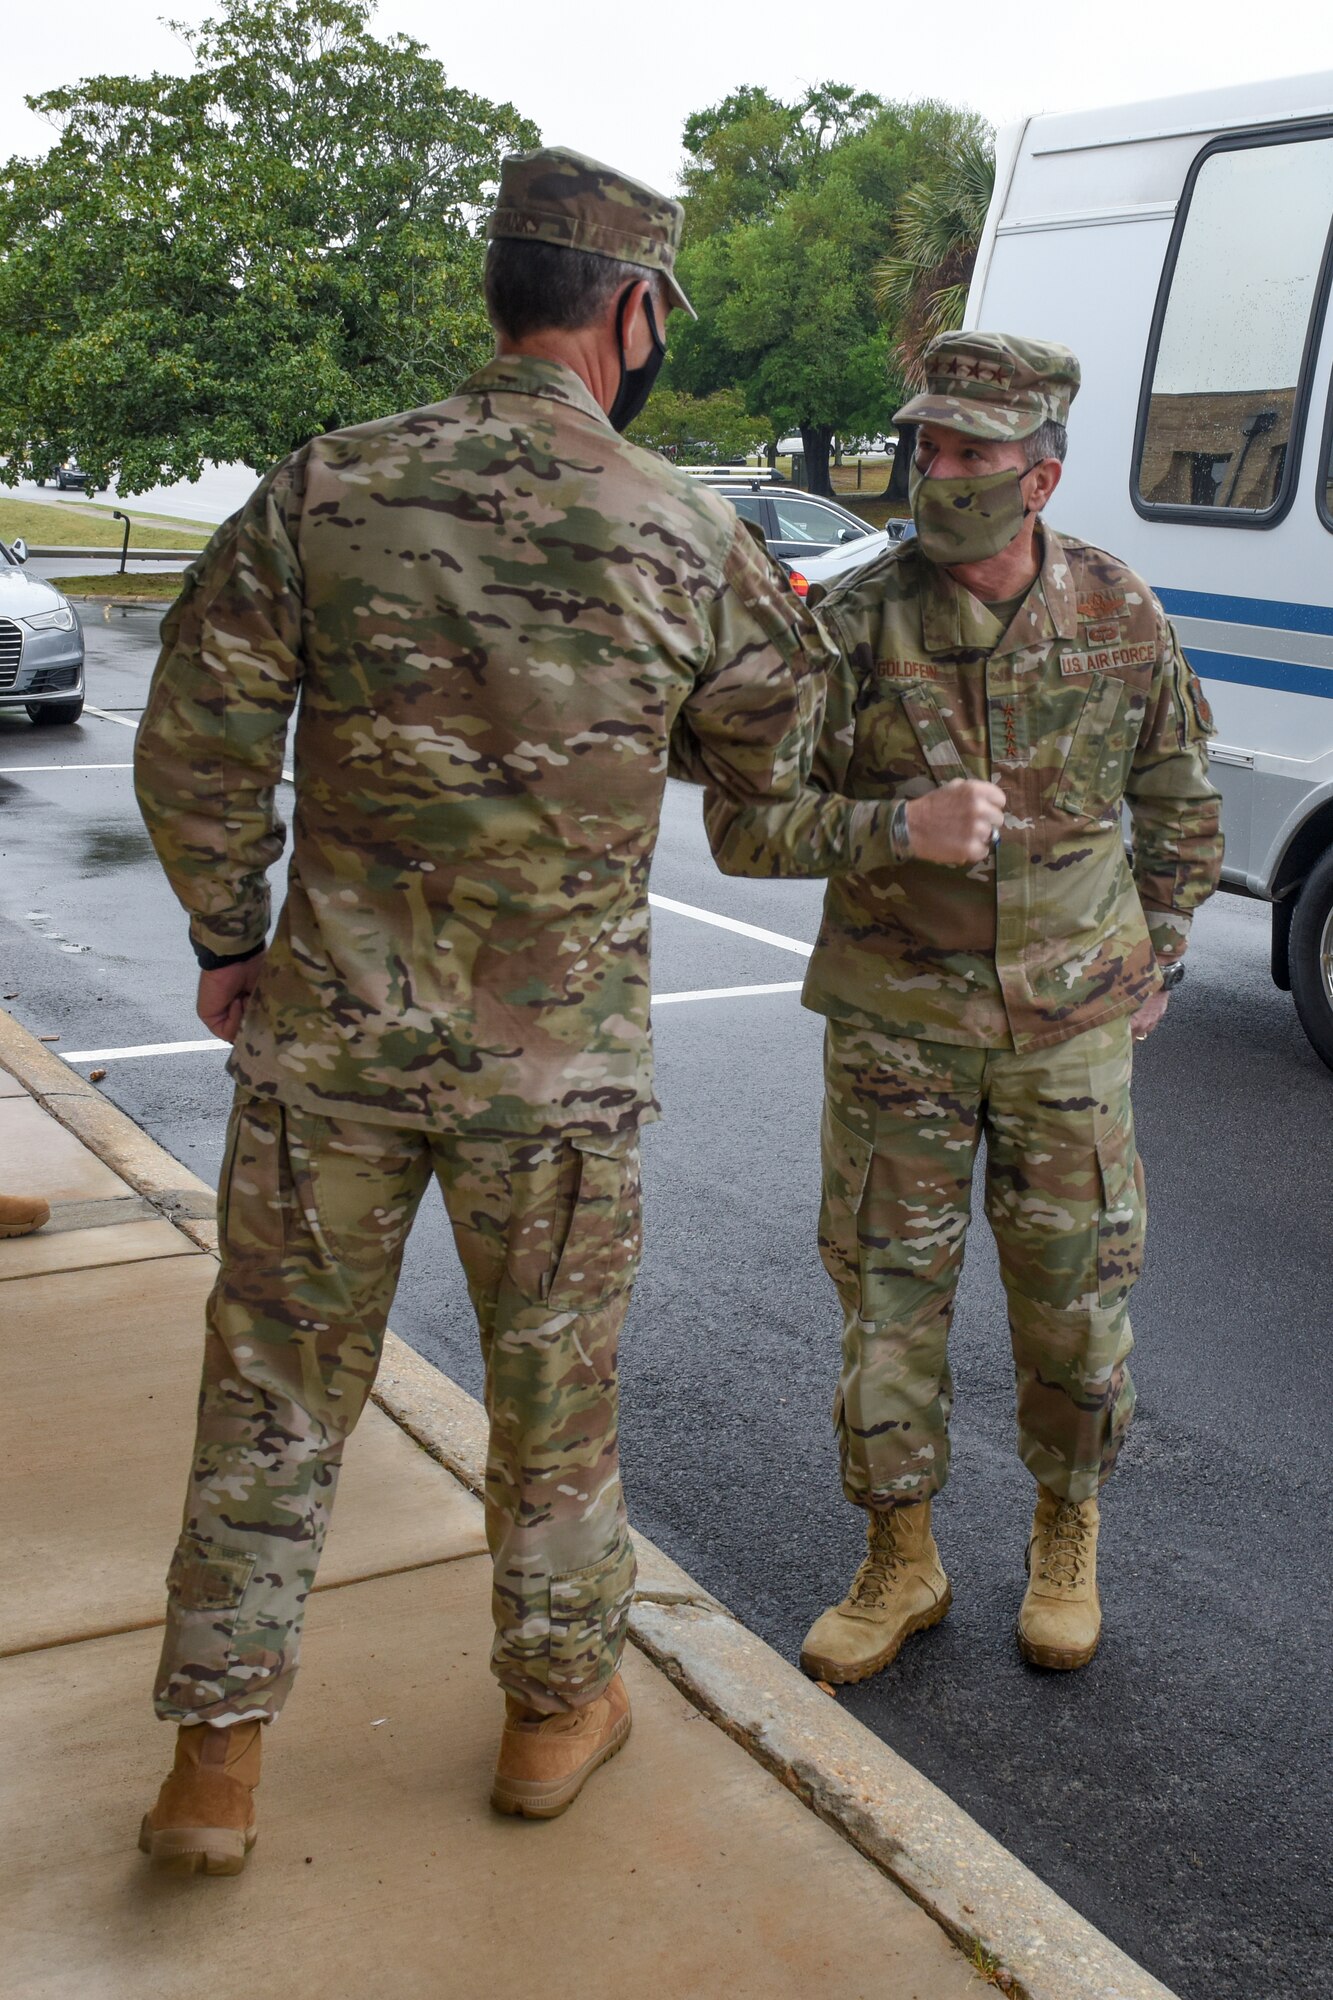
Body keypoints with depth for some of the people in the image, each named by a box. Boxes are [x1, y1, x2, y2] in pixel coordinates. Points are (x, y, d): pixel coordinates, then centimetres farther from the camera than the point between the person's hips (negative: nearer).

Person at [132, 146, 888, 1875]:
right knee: (555, 1392, 17)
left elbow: (196, 740, -5)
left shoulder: (324, 492, -5)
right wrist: (783, 627, 29)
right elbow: (772, 757, 9)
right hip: (558, 1062, -1)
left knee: (276, 1390, 13)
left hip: (331, 1032, 1)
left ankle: (217, 1760, 22)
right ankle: (558, 1707, 35)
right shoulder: (690, 538, -7)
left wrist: (230, 936, 9)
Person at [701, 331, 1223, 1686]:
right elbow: (742, 823, -13)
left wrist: (1158, 956, 11)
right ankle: (900, 1566, 24)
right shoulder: (853, 627, -11)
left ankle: (1066, 1538, 33)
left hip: (1069, 1022, 1)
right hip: (896, 1019, -1)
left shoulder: (1120, 618, -4)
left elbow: (1177, 794, 13)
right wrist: (902, 826, -27)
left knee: (1074, 1294, 9)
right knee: (888, 1292, 5)